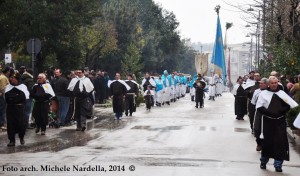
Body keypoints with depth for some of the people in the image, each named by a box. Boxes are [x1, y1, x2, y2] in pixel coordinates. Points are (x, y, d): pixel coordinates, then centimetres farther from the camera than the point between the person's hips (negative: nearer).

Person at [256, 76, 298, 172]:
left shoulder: (282, 93, 8)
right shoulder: (264, 93, 2)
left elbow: (291, 105, 4)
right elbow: (259, 107, -4)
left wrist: (282, 110, -12)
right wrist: (270, 113, -15)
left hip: (280, 122, 1)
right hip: (268, 121, -1)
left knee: (280, 142, -4)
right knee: (267, 142, 6)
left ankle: (278, 164, 5)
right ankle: (263, 161, 24)